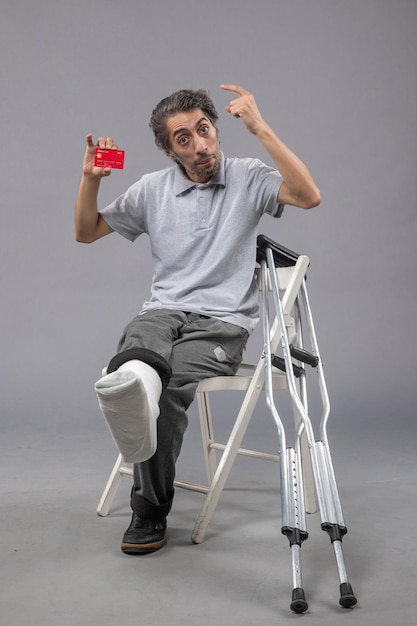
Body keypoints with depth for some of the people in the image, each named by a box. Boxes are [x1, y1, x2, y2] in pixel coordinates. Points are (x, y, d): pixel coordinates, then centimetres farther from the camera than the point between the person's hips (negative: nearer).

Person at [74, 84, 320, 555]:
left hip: (222, 321, -3)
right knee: (134, 364, -34)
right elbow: (86, 232, 21)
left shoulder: (248, 179, 6)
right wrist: (90, 179, 3)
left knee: (174, 386, -32)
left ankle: (150, 511, -21)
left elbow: (309, 197, -13)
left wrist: (260, 128, -15)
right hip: (162, 312, 3)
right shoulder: (152, 189, 15)